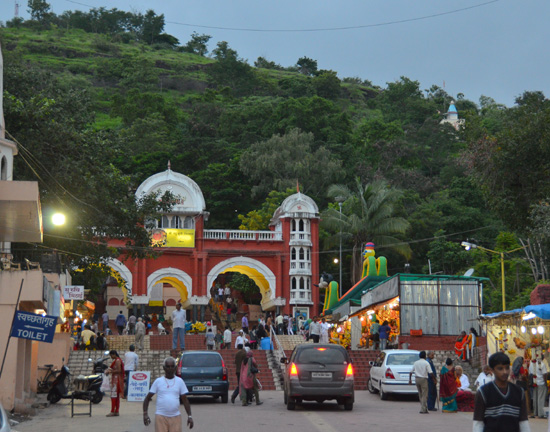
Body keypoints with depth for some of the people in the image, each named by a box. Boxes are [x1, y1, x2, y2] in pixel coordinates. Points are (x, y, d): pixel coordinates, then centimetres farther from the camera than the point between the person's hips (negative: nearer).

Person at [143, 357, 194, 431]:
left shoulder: (180, 381, 6)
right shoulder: (158, 381, 2)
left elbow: (185, 400, 9)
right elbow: (147, 398, 7)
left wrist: (189, 416, 2)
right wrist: (145, 414, -4)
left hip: (176, 417, 1)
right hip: (161, 416, -1)